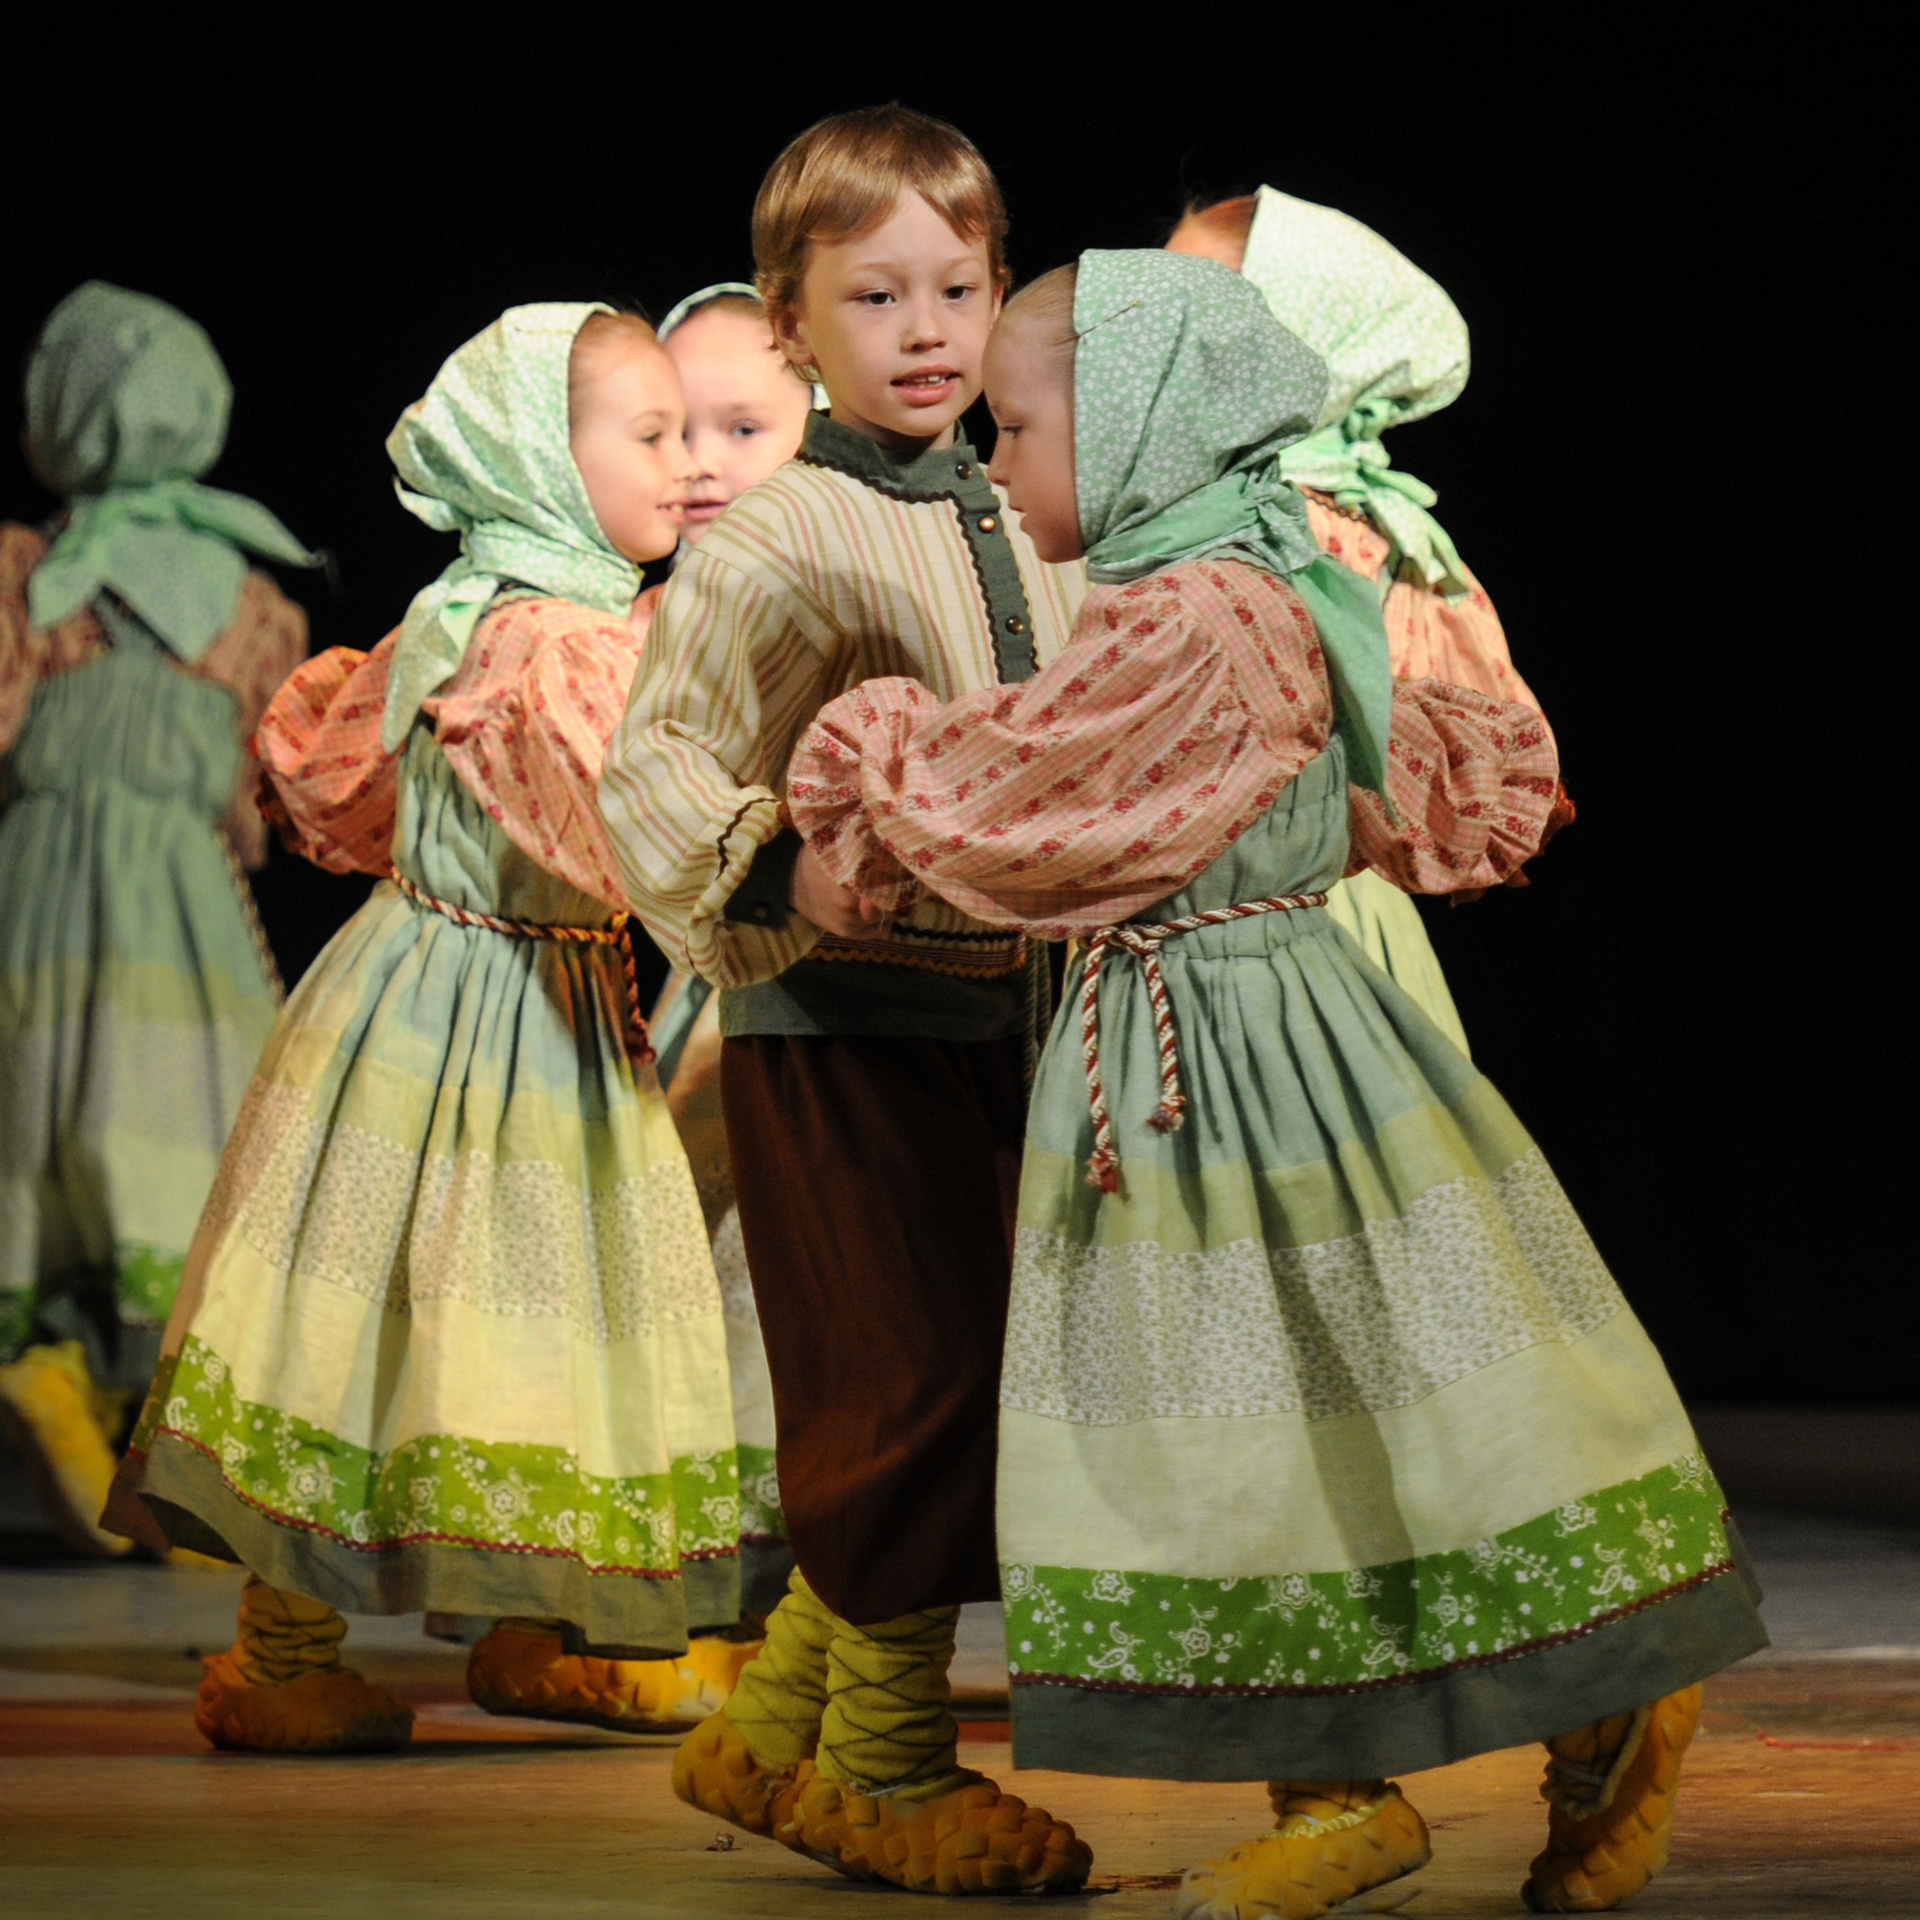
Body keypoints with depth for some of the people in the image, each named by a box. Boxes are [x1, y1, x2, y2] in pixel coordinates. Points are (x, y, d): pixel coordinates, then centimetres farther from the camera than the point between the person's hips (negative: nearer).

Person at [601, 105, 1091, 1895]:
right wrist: (772, 868, -33)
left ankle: (770, 1735, 28)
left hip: (991, 1010, 8)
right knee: (915, 1384, -4)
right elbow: (651, 763, -18)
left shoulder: (1029, 527, 10)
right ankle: (884, 1772, 12)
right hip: (836, 1016, -8)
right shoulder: (774, 542, -12)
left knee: (924, 1399, 13)